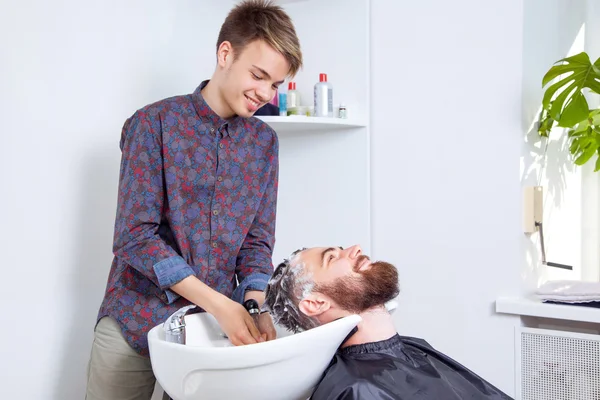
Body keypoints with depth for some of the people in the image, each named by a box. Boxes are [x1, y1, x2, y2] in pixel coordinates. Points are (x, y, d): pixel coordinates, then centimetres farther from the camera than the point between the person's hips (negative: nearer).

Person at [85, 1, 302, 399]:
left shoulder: (264, 142, 5)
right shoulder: (154, 123, -8)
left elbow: (257, 242, 6)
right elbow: (135, 237, -13)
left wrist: (256, 306, -14)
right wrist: (219, 304, -19)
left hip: (215, 326, 3)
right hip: (137, 321, -3)